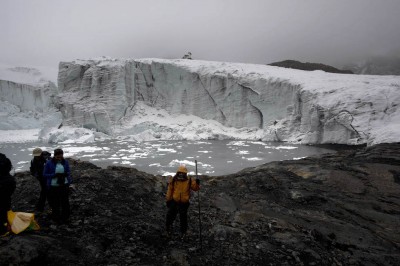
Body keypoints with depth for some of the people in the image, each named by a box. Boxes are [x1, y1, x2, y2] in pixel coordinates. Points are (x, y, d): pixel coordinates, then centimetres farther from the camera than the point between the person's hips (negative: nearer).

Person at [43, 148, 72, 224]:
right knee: (55, 203, 3)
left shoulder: (65, 162, 3)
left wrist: (66, 174, -13)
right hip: (53, 186, -2)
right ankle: (56, 218, 22)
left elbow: (68, 172, 11)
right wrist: (54, 175, -18)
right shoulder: (49, 163, -5)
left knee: (65, 202, 4)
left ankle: (65, 218, 21)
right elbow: (45, 174, -3)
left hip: (64, 185, 2)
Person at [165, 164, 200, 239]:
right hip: (174, 202, 1)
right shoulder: (173, 180, -8)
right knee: (170, 215, 12)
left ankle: (183, 232, 32)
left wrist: (197, 183, -28)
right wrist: (168, 200, 4)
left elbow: (195, 188, -8)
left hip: (184, 203, -1)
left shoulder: (189, 181, -9)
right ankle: (168, 228, 40)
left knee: (183, 218, 11)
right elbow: (170, 190, 0)